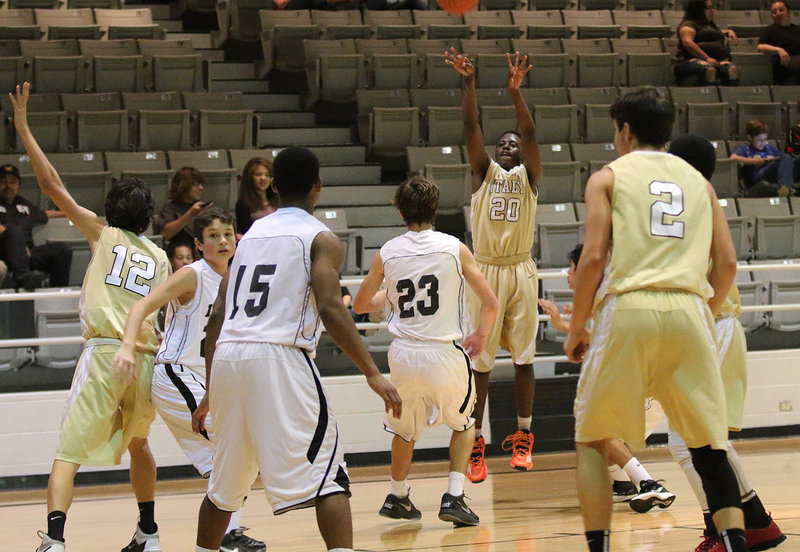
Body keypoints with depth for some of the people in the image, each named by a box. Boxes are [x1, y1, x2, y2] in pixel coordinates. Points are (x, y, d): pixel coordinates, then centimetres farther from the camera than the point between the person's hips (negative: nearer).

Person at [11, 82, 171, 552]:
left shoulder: (103, 233, 9)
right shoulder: (160, 257, 19)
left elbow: (52, 185, 5)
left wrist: (23, 129, 7)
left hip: (105, 352, -4)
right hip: (146, 356, 4)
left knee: (69, 452, -8)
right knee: (138, 443, 28)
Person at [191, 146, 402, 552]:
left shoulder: (251, 235, 21)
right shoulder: (321, 239, 3)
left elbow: (218, 315, 18)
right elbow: (330, 308, -12)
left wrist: (210, 392, 23)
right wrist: (373, 374, -12)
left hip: (227, 358, 6)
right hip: (279, 357, -6)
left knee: (225, 483, 21)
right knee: (327, 476, -5)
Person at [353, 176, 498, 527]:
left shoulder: (386, 254, 1)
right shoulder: (453, 248, -4)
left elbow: (360, 305, 14)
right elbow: (490, 303, 0)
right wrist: (480, 336, 18)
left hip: (403, 355, 2)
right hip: (446, 354, -2)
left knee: (405, 429, 26)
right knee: (464, 423, 22)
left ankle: (397, 497, 38)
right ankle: (454, 497, 8)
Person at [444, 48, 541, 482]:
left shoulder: (528, 176, 7)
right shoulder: (484, 172, 9)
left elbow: (530, 133, -9)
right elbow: (471, 126, -4)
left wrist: (515, 91, -24)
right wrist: (468, 82, -18)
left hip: (521, 272, 0)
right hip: (485, 271, 0)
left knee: (523, 357, 2)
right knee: (480, 361, 0)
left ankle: (522, 438, 10)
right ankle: (476, 442, 4)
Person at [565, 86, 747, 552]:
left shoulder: (609, 177, 9)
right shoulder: (698, 181, 19)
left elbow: (594, 257, -2)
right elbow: (727, 262, 10)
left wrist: (576, 330, 6)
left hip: (628, 309, -3)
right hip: (689, 312, 3)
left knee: (593, 441, 11)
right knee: (708, 445, 8)